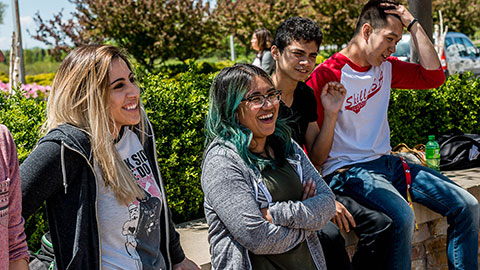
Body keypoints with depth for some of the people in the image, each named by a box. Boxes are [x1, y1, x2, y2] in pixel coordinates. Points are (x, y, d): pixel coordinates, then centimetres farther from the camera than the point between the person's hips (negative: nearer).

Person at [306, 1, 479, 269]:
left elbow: (434, 76, 6)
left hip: (387, 162, 8)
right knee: (402, 216, -35)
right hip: (348, 170, -8)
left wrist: (413, 24, 3)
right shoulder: (326, 75, -11)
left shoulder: (386, 67, 11)